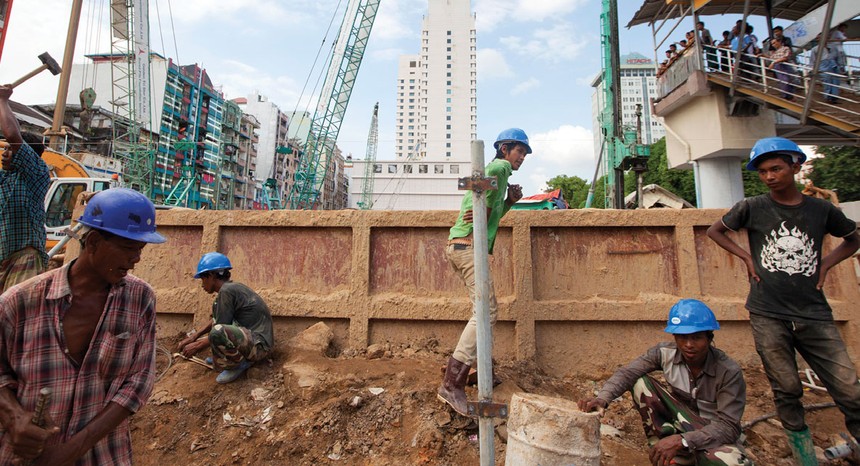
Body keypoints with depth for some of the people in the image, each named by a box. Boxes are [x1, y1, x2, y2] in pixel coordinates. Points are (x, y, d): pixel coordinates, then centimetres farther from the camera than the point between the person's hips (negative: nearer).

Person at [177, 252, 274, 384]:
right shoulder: (233, 287, 11)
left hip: (259, 345, -10)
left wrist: (196, 346, 1)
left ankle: (240, 363, -6)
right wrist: (196, 335, 19)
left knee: (217, 332, -34)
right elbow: (218, 320, 26)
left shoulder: (226, 290, -16)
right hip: (251, 335, 10)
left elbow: (218, 330, -13)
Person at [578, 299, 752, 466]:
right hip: (680, 421, 3)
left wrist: (681, 440, -37)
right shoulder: (665, 352, -16)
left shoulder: (729, 372, -23)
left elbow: (729, 426, -24)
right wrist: (603, 398, -41)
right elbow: (627, 373, -21)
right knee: (640, 383, -21)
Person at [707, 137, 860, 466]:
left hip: (814, 314, 2)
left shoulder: (821, 209, 6)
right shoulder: (752, 208, 1)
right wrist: (746, 256, 2)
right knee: (787, 391, 6)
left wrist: (826, 263, 7)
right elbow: (715, 231, 14)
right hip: (768, 315, -1)